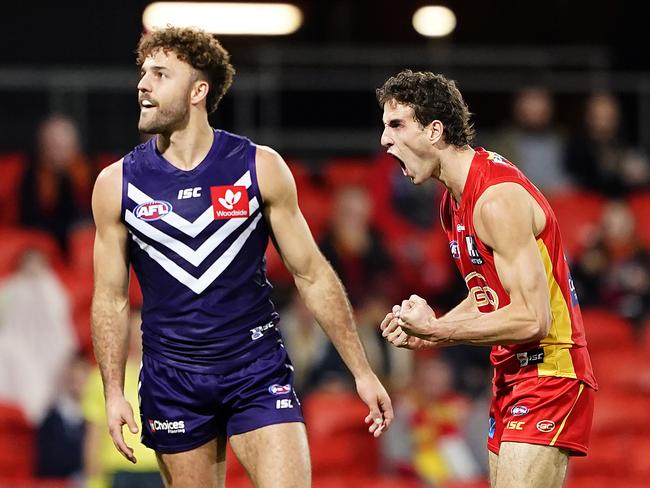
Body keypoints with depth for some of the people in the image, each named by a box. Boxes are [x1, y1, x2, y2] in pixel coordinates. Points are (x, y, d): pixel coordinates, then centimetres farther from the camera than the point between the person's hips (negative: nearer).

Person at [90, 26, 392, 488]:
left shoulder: (260, 168, -2)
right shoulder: (117, 184, 1)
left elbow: (312, 275, 3)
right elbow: (111, 297, 7)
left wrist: (362, 372, 1)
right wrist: (114, 393, -3)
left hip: (258, 370, -1)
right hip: (172, 379, 1)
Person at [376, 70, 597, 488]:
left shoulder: (497, 199, -20)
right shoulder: (454, 201, 12)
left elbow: (532, 319, -24)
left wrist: (435, 330, -17)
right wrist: (428, 334, 5)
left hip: (549, 374, -10)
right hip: (512, 376, 10)